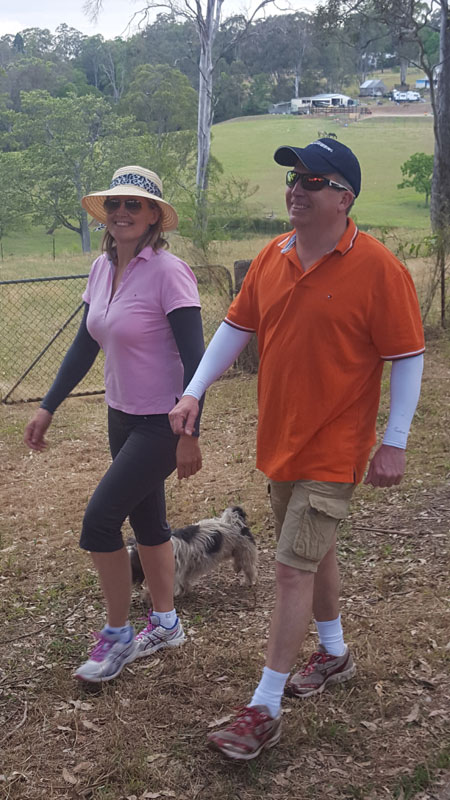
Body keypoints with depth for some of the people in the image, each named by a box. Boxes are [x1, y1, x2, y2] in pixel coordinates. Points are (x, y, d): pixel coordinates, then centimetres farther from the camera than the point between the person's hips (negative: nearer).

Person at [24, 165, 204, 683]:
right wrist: (47, 408, 10)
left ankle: (117, 636, 12)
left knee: (100, 518, -8)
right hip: (122, 416, 8)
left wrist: (188, 434, -21)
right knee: (146, 521, 17)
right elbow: (84, 346, 11)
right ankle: (165, 625, 36)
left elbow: (194, 358, -19)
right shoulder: (102, 268, 4)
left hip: (162, 423, -8)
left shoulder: (168, 272, -18)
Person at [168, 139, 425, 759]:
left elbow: (407, 358, -12)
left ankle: (265, 710, 7)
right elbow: (236, 326, 10)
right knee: (314, 552, 21)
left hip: (333, 449, -6)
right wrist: (194, 391, 2)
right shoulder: (273, 258, 3)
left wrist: (394, 444, -14)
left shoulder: (378, 269, -15)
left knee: (293, 568, -5)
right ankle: (335, 655, 43)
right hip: (280, 440, 7)